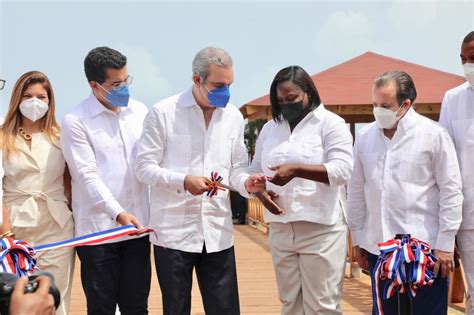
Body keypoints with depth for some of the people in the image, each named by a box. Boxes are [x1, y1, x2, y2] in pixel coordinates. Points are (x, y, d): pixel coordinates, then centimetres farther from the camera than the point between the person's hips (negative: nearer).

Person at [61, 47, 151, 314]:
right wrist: (118, 214, -24)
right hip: (98, 229, -4)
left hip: (138, 225, 4)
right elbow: (88, 176, -13)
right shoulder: (76, 122, -8)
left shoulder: (139, 111, 7)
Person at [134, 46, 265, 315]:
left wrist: (246, 183, -11)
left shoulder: (234, 117, 8)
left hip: (218, 232, 4)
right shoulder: (163, 113, -5)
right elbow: (144, 167, -5)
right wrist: (184, 181, -21)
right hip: (173, 231, -3)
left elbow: (236, 168, 12)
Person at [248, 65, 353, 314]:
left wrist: (296, 169, -24)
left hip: (321, 230, -5)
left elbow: (342, 170, -15)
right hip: (280, 230, 5)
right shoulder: (270, 128, 14)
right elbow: (254, 170, 17)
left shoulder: (331, 123, -3)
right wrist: (261, 193, -5)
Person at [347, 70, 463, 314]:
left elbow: (451, 192, -5)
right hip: (377, 248, 4)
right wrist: (357, 239, 13)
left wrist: (445, 245, -7)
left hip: (424, 248, -4)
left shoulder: (433, 134, -5)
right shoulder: (365, 136, 6)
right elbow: (357, 191, 12)